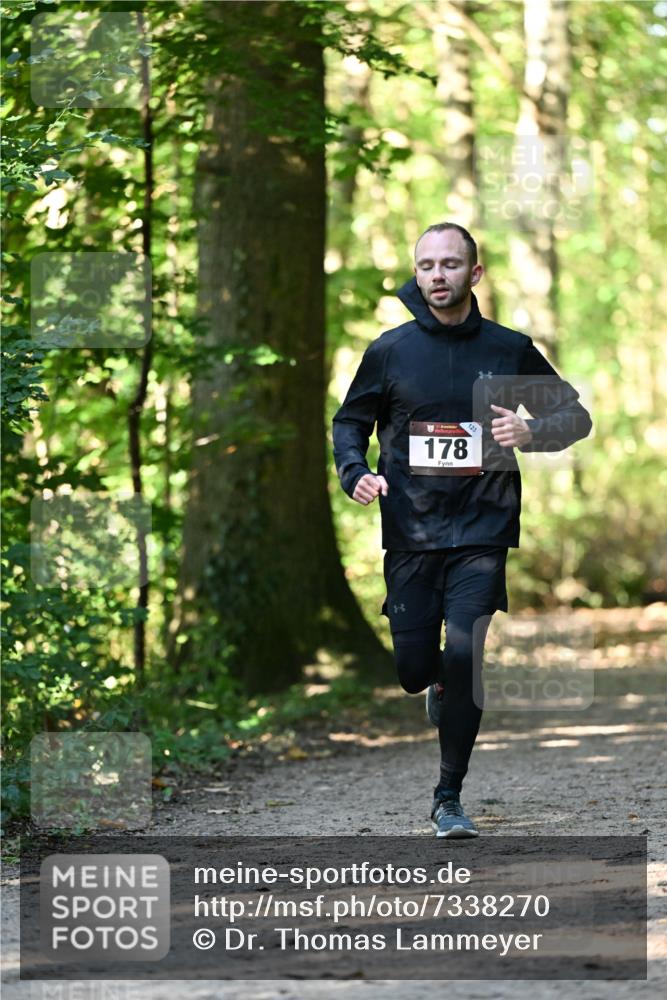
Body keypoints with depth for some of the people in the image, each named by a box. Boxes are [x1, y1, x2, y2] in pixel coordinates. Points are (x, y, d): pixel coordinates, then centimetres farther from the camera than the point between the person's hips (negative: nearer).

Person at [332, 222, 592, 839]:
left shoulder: (510, 350, 3)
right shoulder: (390, 350, 4)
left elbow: (576, 417, 10)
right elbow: (351, 421, 15)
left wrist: (531, 430, -11)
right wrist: (356, 473, -6)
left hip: (482, 532, -1)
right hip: (411, 532, 1)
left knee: (463, 656, -14)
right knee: (413, 671, 0)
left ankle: (449, 799, 0)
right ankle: (438, 689, 40)